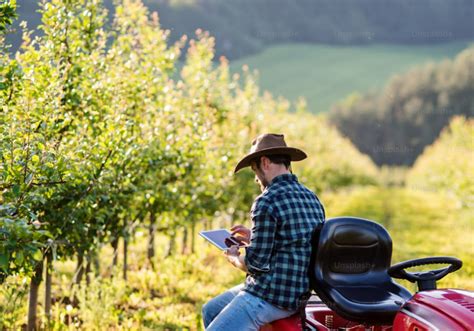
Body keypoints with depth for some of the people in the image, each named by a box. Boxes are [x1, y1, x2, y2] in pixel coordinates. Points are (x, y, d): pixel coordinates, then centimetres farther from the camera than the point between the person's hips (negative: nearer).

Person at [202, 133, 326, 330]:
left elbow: (256, 264, -17)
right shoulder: (311, 198, 11)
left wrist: (234, 258, 4)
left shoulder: (267, 202, -16)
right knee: (210, 311, 24)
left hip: (272, 297, -10)